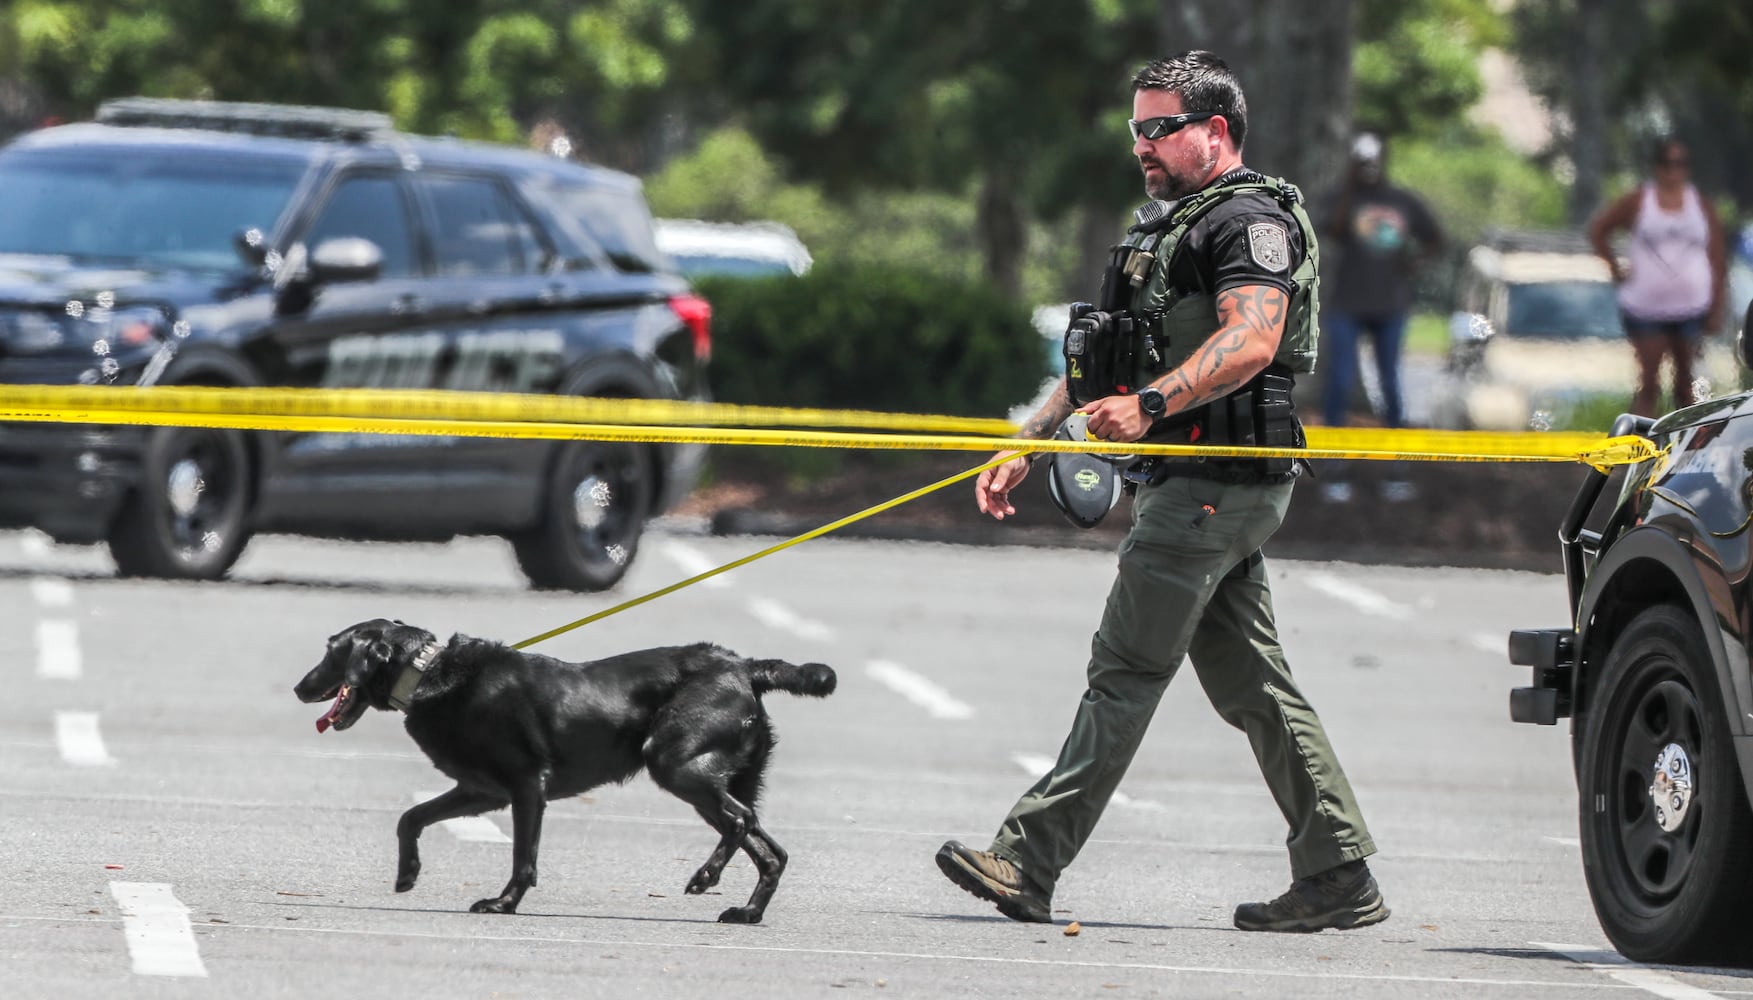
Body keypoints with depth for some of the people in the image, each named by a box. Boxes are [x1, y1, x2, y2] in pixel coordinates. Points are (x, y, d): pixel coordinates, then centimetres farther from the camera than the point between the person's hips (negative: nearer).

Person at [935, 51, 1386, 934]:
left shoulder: (1249, 221, -10)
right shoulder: (1166, 226, 23)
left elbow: (1251, 340, -26)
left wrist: (1151, 405, -37)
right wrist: (1027, 445, 20)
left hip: (1219, 481, -10)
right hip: (1192, 481, 10)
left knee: (1125, 670, -9)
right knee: (1249, 684, 8)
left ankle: (1030, 863, -9)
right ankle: (1340, 877, 8)